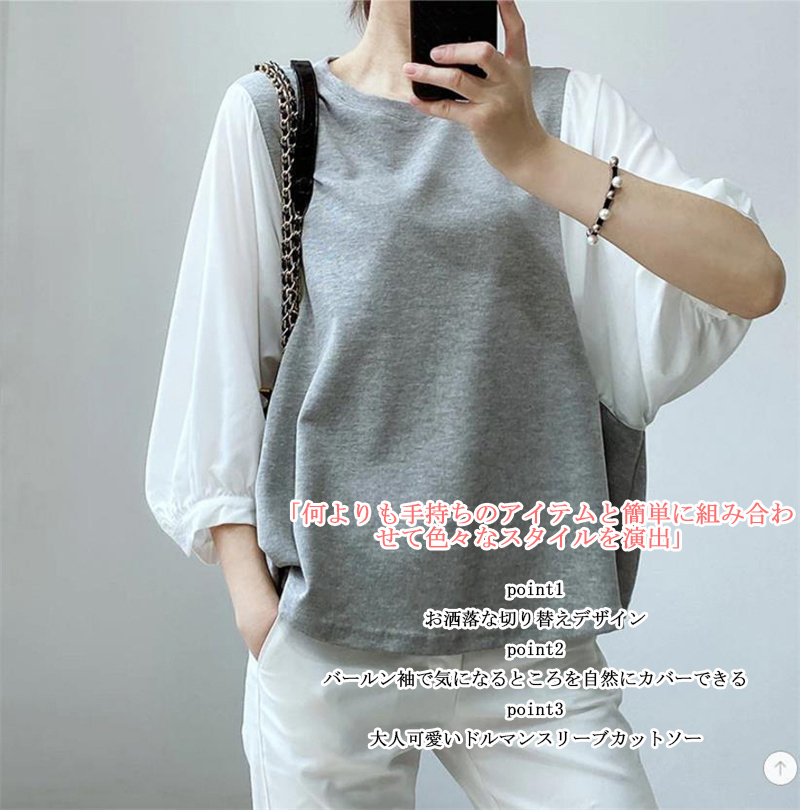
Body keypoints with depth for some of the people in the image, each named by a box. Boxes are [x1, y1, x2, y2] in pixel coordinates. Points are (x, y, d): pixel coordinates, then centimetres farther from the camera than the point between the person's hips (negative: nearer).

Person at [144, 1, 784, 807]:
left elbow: (754, 278, -9)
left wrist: (531, 155, -19)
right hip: (325, 630, 0)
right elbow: (219, 359, 2)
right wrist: (249, 591, -2)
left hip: (530, 623, 1)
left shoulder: (566, 107, 3)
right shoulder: (266, 112, 3)